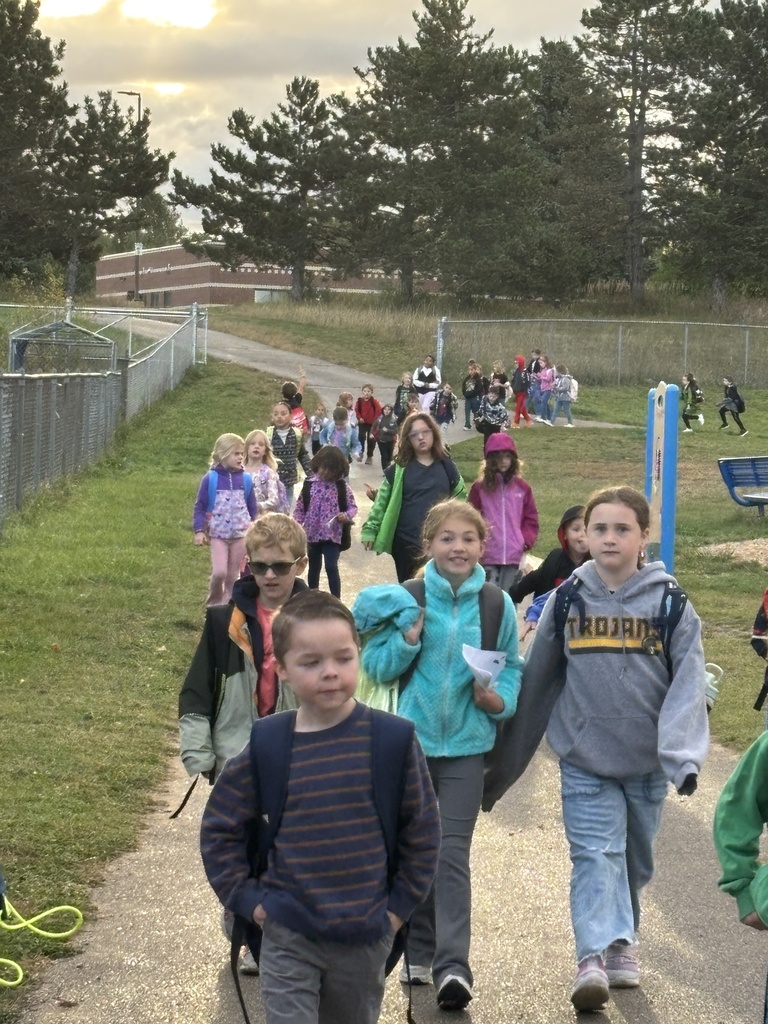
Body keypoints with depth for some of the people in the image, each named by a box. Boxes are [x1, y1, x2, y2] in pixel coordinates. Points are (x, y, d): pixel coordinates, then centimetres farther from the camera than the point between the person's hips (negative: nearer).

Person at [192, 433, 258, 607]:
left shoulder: (246, 479, 0)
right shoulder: (211, 479, -8)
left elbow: (252, 508, 9)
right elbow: (200, 507, -2)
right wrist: (199, 531, -9)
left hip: (240, 535, 3)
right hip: (218, 534, -3)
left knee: (233, 576, 8)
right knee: (219, 572, -14)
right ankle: (213, 602, 11)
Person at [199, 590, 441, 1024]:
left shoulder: (394, 739, -7)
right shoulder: (266, 745, -6)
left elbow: (422, 831, 2)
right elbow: (220, 827, 5)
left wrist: (399, 906, 0)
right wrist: (248, 899, -1)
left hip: (366, 938, 1)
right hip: (288, 937, 0)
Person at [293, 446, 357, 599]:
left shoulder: (342, 487, -3)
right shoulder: (309, 485, 0)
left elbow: (353, 507, 1)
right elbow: (300, 507, 5)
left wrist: (346, 515, -19)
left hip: (333, 535, -3)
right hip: (312, 534, 3)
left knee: (331, 567, -10)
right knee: (313, 568, 16)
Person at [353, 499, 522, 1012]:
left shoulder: (497, 605, 0)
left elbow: (512, 667, 9)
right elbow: (376, 666, -2)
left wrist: (500, 699, -10)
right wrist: (407, 639, -19)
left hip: (467, 744, -1)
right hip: (411, 740, 1)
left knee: (453, 854, -7)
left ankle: (453, 964, -10)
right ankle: (419, 951, 25)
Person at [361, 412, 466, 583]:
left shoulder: (446, 466, 5)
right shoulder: (400, 469, 2)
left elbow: (460, 500, 14)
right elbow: (382, 501, 4)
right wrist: (370, 530, -2)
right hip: (406, 544, -1)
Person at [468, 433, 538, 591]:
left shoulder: (522, 488, 7)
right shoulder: (480, 487, 2)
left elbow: (531, 519, 12)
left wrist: (526, 541, -1)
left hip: (514, 555, 2)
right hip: (488, 555, -2)